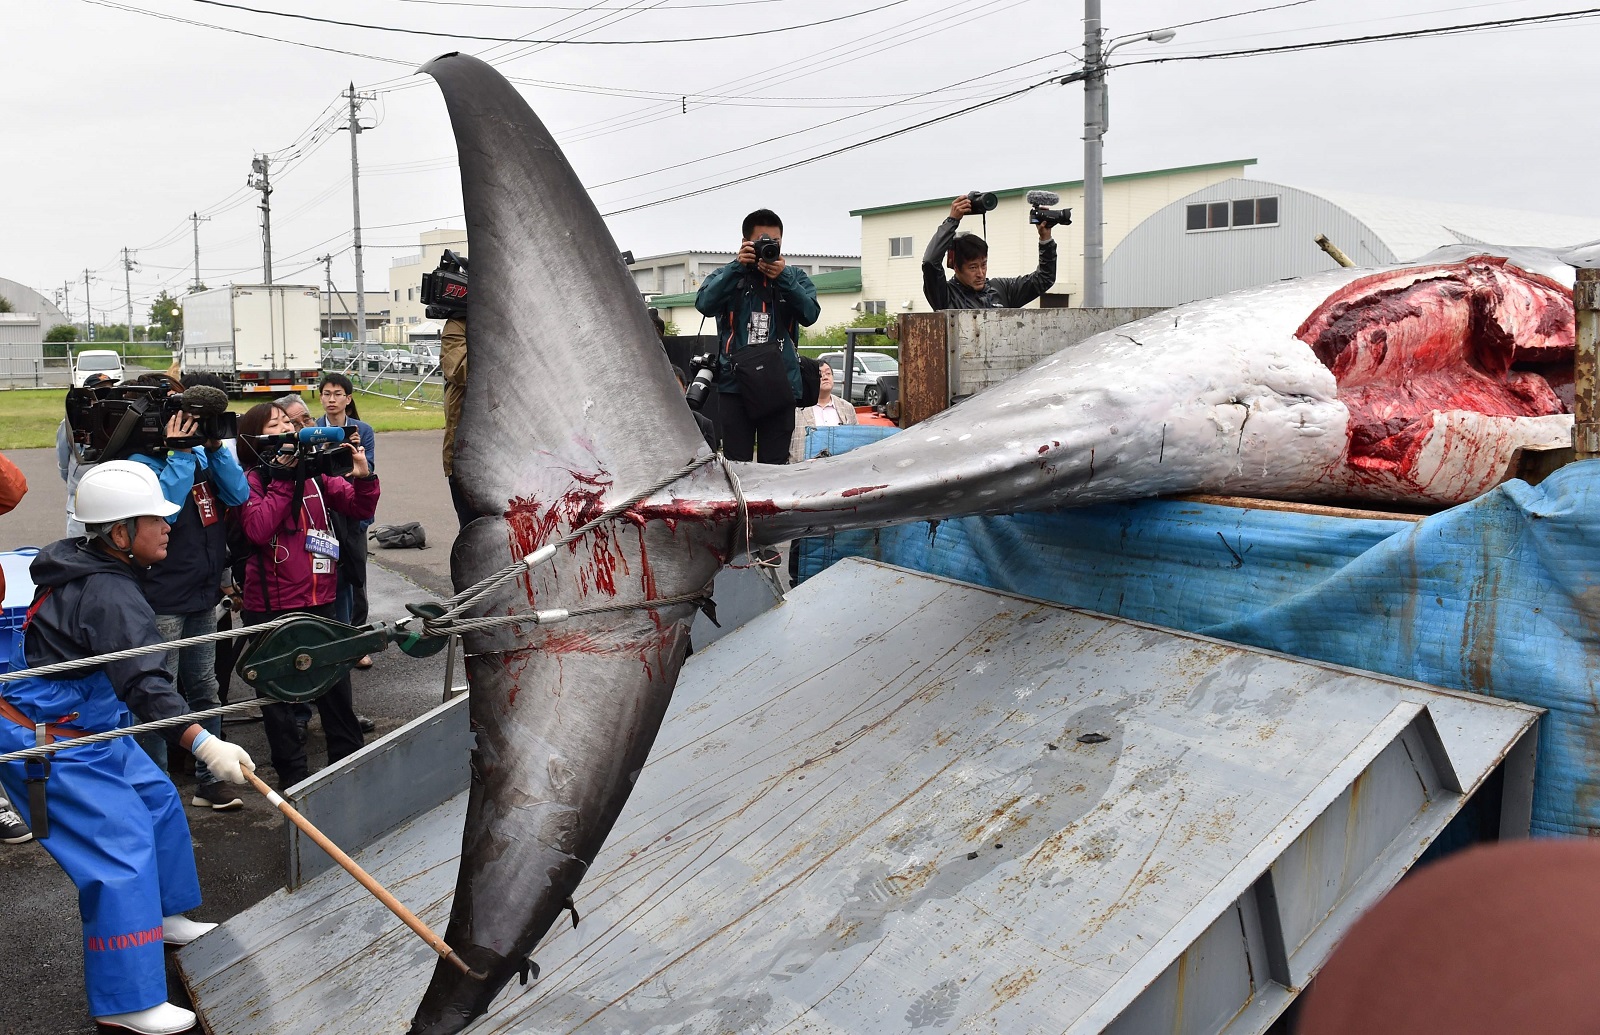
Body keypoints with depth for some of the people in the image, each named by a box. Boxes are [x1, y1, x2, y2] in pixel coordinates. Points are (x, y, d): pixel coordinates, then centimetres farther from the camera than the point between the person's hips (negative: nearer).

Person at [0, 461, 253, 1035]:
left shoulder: (86, 570, 5)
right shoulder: (110, 595, -27)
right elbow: (145, 684, -39)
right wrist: (203, 744, -47)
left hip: (85, 725, 11)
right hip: (47, 744, -10)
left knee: (157, 800, 17)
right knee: (123, 844, -13)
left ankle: (162, 917, 35)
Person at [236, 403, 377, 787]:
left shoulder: (314, 472, 7)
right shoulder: (251, 479, -5)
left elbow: (361, 510, 4)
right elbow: (259, 529, -21)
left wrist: (363, 477, -14)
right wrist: (283, 479, -19)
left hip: (320, 598, 4)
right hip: (272, 605, -4)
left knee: (335, 683, 14)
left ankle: (348, 758, 28)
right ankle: (293, 773, 22)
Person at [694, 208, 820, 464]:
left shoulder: (795, 277, 13)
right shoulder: (727, 277, 11)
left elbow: (810, 314, -4)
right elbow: (705, 304, -9)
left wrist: (783, 278, -16)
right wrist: (737, 266, -14)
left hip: (780, 384, 1)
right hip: (735, 383, -1)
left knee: (775, 465, 1)